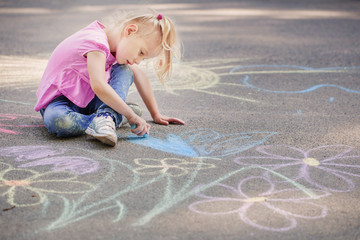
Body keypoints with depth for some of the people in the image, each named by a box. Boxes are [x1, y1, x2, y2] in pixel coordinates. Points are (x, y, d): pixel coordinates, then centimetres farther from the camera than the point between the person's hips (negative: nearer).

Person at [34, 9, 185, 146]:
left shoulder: (118, 40, 0)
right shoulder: (97, 42, -29)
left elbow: (138, 75, 12)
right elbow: (99, 87, -42)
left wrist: (156, 114, 11)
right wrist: (131, 116, -35)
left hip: (88, 100, 7)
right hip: (59, 99, -7)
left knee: (125, 71, -10)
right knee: (55, 120, -41)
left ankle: (106, 115, -29)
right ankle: (116, 117, -27)